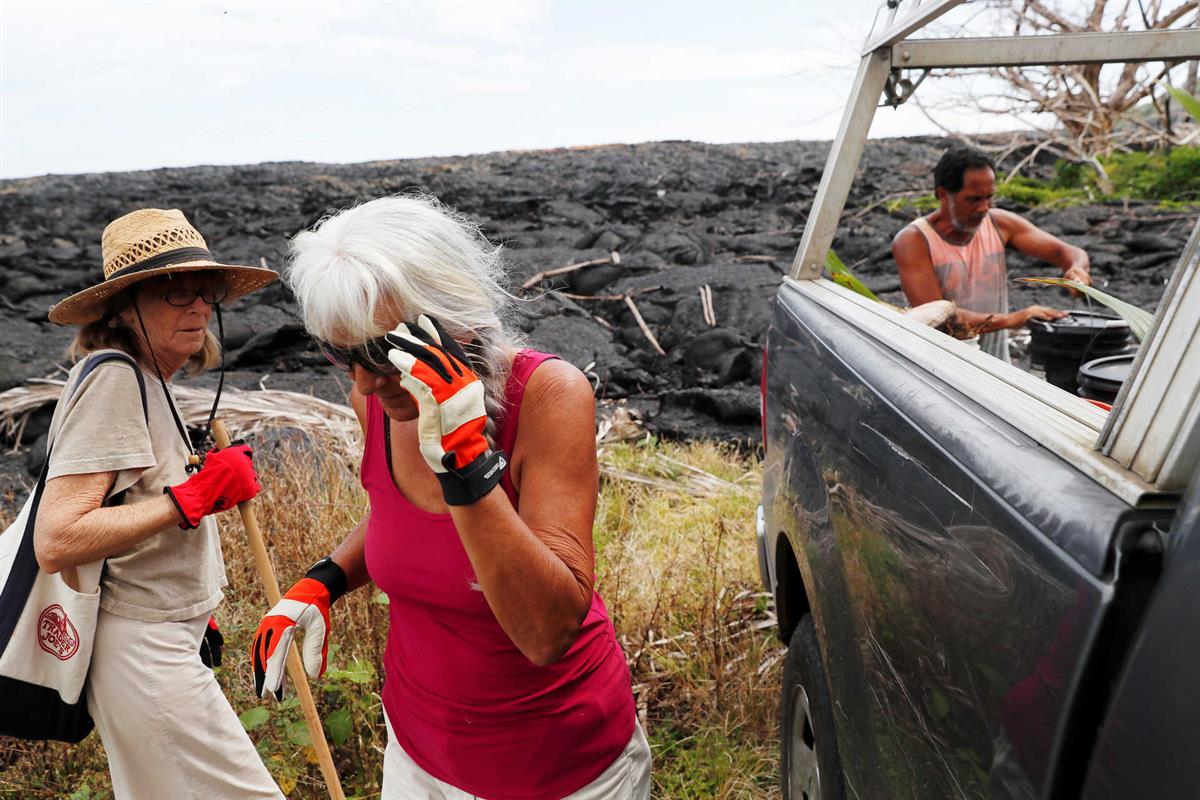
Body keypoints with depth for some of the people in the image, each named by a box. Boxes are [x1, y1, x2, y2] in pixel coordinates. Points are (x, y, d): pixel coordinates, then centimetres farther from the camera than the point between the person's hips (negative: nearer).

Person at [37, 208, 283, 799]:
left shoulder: (144, 381, 11)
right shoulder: (113, 377, -18)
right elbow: (56, 542, -24)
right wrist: (193, 497, -22)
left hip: (162, 642, 10)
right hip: (142, 652, -10)